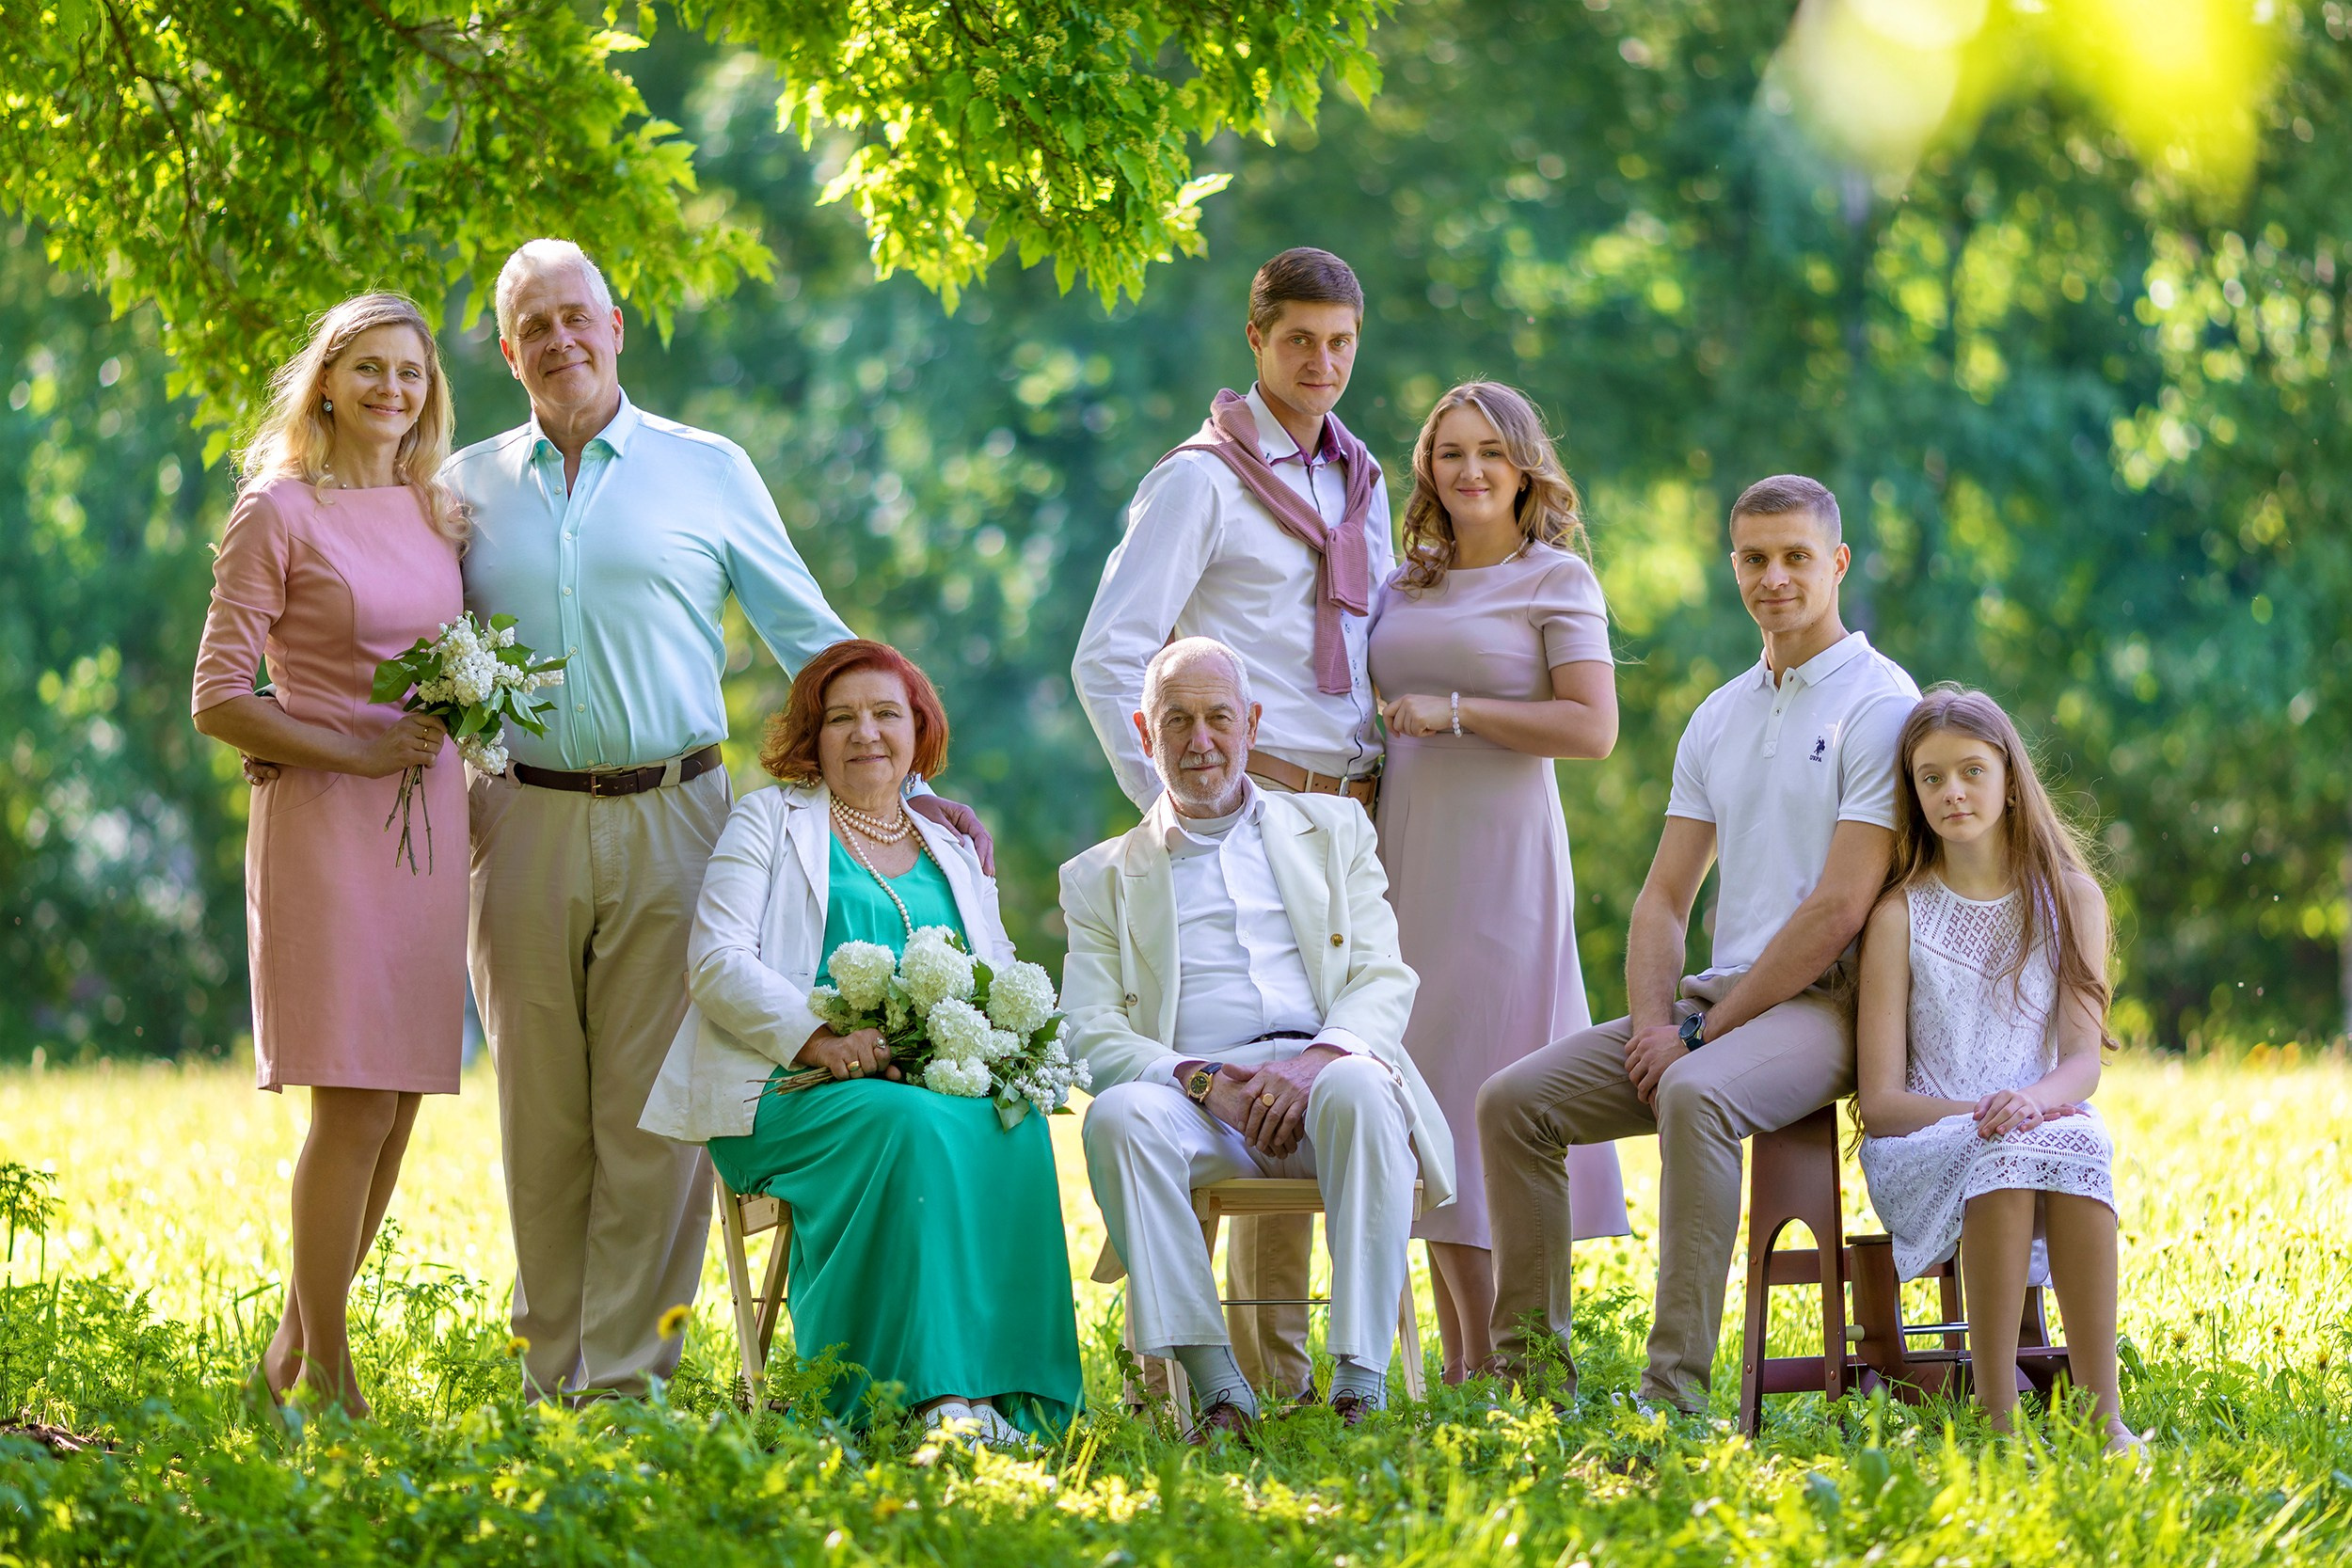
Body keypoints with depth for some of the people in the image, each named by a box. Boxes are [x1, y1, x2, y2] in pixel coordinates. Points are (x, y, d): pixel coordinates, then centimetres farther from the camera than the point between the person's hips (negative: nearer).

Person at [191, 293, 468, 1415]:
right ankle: (328, 1378, 1)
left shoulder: (439, 512, 13)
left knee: (396, 1110, 6)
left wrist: (457, 747, 8)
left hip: (428, 818, 6)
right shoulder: (279, 513, -5)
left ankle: (293, 1349, 20)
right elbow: (218, 701, -8)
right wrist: (356, 751, -13)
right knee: (354, 1106, -9)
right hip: (324, 819, -6)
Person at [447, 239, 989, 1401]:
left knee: (652, 1112, -5)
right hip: (526, 821, 2)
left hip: (669, 820, -2)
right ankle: (551, 1377, 12)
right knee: (543, 1116, 4)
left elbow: (810, 638, 10)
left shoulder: (708, 471, 8)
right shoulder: (470, 487, 13)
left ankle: (624, 1378, -2)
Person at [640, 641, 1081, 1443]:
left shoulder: (954, 849, 26)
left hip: (943, 1083, 4)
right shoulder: (769, 820, 14)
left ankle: (1006, 1397, -35)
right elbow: (717, 960, 0)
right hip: (789, 1093, -4)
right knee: (913, 1124, -36)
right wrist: (820, 1037, -17)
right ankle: (932, 1393, -40)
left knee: (1013, 1127, -31)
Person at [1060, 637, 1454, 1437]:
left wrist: (1316, 1061, -14)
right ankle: (1217, 1386, -39)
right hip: (1193, 1099, 0)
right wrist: (1206, 1081, -14)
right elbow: (1090, 1035, 6)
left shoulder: (1332, 831, 22)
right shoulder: (1102, 877, 20)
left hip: (1323, 1076, 0)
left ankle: (1361, 1384, -41)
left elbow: (1384, 981, 10)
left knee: (1358, 1088, -37)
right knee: (1117, 1116, -34)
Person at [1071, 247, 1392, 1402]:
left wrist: (1384, 795, 13)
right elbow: (1107, 657, -8)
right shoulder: (1202, 480, -2)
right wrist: (1171, 804, -12)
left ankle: (1275, 1363, 12)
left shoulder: (1361, 484, 18)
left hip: (1345, 808, 6)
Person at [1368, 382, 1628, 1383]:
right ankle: (1462, 1361, 7)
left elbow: (1593, 727, -10)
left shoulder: (1557, 579, 0)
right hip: (1403, 852, 6)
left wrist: (1456, 711, -13)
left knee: (1488, 1080, -9)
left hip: (1500, 855, -6)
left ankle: (1505, 1361, -6)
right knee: (1424, 1085, 3)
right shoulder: (1403, 586, 16)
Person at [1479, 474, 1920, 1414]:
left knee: (1695, 1096, -38)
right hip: (1719, 999, 8)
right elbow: (1665, 897, 16)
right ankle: (1532, 1374, -7)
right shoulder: (1718, 719, 19)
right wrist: (1654, 1019, -5)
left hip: (1826, 1004, -8)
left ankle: (1675, 1395, -39)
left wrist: (1707, 1030, -13)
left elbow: (1841, 907, -13)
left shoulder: (1879, 704, -5)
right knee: (1513, 1101, -9)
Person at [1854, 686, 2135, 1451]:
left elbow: (2084, 1060, -1)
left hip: (2051, 1126, 2)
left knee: (2080, 1142, -34)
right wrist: (1982, 1116, -21)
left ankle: (2103, 1416, -39)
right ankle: (1998, 1423, -38)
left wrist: (2032, 1101, -24)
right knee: (2007, 1153, -36)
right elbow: (1881, 1100, -2)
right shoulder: (1902, 914, 3)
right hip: (1924, 1152, -1)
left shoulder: (2071, 897, 9)